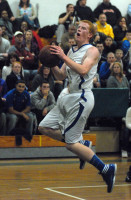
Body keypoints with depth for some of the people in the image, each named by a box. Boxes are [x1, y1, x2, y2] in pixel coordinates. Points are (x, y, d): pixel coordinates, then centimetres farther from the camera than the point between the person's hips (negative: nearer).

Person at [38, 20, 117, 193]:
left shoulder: (92, 51, -9)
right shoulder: (72, 51, 15)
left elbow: (83, 70, -26)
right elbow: (61, 76, 16)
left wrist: (63, 57, -24)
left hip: (81, 99, -9)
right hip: (69, 97, 9)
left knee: (71, 143, -9)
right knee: (44, 128, 8)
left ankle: (106, 169, 0)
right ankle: (83, 144, 17)